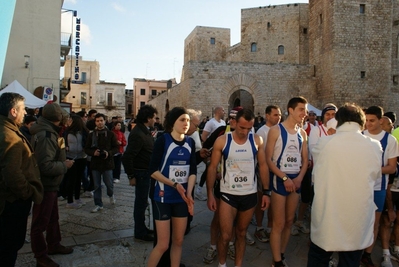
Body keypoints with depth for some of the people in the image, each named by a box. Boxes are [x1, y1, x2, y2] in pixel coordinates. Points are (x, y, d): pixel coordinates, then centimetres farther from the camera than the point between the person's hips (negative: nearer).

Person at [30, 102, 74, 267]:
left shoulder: (48, 132, 7)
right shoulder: (46, 135, -26)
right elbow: (46, 166, -32)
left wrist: (62, 160, 1)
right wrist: (65, 165, -19)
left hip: (49, 185, 10)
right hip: (45, 186, -10)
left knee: (53, 217, 22)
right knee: (41, 221, 4)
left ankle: (54, 245, 39)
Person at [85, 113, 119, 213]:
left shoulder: (110, 134, -1)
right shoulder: (91, 135, 3)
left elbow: (116, 147, 0)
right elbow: (86, 149, 5)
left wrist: (109, 153, -17)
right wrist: (93, 152, -15)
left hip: (107, 162, -2)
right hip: (95, 163, 2)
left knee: (109, 183, 3)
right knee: (97, 185, 9)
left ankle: (111, 195, 36)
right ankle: (98, 204, 21)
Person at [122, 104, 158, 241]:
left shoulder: (145, 131, 10)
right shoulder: (138, 134, -22)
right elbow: (127, 157, -24)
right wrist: (131, 176, -20)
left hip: (147, 172, 10)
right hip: (141, 173, -10)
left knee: (142, 201, 20)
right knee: (141, 202, 3)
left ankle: (142, 227, 36)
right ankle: (140, 232, 19)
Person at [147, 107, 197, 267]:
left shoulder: (190, 143, 2)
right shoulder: (162, 140, -11)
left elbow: (192, 171, 1)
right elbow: (153, 171, -12)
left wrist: (189, 193, -13)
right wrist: (175, 185, -19)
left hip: (182, 198, 5)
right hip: (163, 197, -4)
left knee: (178, 241, 13)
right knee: (163, 244, 1)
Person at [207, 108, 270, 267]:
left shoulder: (257, 141, -4)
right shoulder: (222, 141, -10)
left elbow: (263, 166, 4)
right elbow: (212, 168, -5)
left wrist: (266, 192, 2)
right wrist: (210, 194, -6)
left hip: (250, 195, 2)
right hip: (228, 194, -2)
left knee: (241, 234, 17)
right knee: (225, 236, 2)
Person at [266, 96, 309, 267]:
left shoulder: (302, 133, 8)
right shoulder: (276, 130, -9)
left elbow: (305, 159, 11)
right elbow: (268, 159, -11)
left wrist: (299, 178, -5)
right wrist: (285, 178, -16)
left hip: (296, 180, 6)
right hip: (280, 179, -6)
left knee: (289, 221, 14)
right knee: (279, 223, -2)